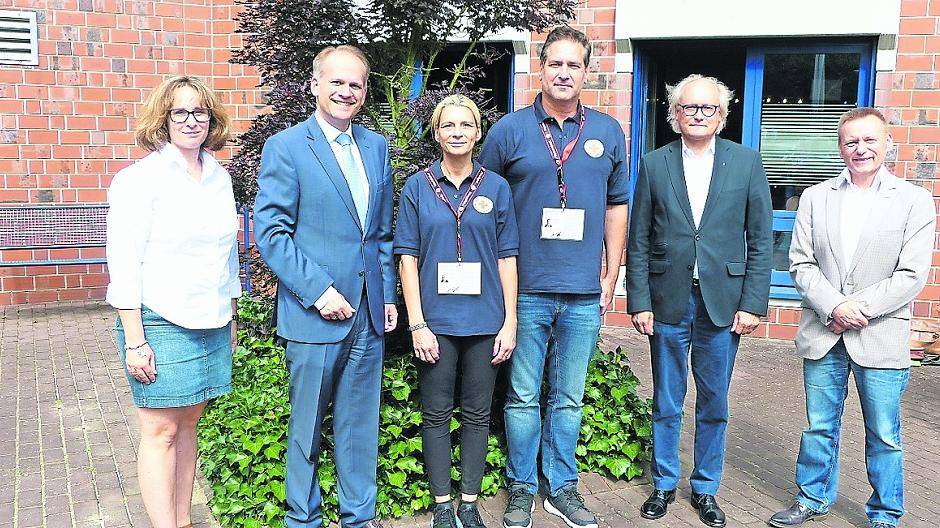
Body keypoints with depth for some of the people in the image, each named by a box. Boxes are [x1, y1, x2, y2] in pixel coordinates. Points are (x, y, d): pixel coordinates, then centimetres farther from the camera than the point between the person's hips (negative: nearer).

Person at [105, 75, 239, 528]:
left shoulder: (220, 177, 11)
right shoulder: (140, 179, -7)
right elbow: (123, 264, -10)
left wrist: (230, 318, 18)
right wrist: (134, 340, -14)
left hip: (212, 323, 6)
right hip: (159, 322, -5)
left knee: (187, 423, 11)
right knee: (161, 431, 0)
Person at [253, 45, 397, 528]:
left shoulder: (377, 147, 10)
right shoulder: (285, 147, -6)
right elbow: (269, 233, -11)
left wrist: (388, 295, 9)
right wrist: (317, 291, -16)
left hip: (368, 313, 5)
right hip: (314, 314, -4)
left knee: (360, 423, 14)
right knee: (307, 424, 9)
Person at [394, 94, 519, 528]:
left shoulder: (496, 188, 4)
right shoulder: (417, 187, 1)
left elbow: (507, 259, 4)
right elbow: (408, 258, -1)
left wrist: (510, 324, -1)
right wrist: (417, 324, -8)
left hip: (485, 321, 1)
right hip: (436, 321, -1)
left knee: (477, 414, 10)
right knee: (436, 415, 7)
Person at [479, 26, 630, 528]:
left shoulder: (608, 132, 8)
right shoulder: (509, 130, 0)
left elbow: (617, 204, 13)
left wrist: (611, 274, 8)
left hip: (585, 294, 2)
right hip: (527, 291, -2)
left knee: (568, 398, 12)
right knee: (523, 397, 7)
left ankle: (561, 487, 26)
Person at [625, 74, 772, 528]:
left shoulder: (746, 163, 2)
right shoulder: (654, 164, 2)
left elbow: (760, 240, 1)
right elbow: (638, 242, 2)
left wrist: (753, 304, -5)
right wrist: (639, 302, -4)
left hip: (723, 302, 0)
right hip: (668, 301, 0)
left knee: (714, 404, 11)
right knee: (666, 403, 11)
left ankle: (705, 489, 28)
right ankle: (664, 484, 28)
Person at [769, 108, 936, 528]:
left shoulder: (914, 201, -1)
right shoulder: (815, 198, 6)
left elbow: (912, 275, -7)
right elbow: (801, 263, 1)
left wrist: (858, 311, -14)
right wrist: (835, 307, -14)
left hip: (881, 337, -2)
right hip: (823, 333, 2)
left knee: (883, 434, 8)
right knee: (819, 426, 13)